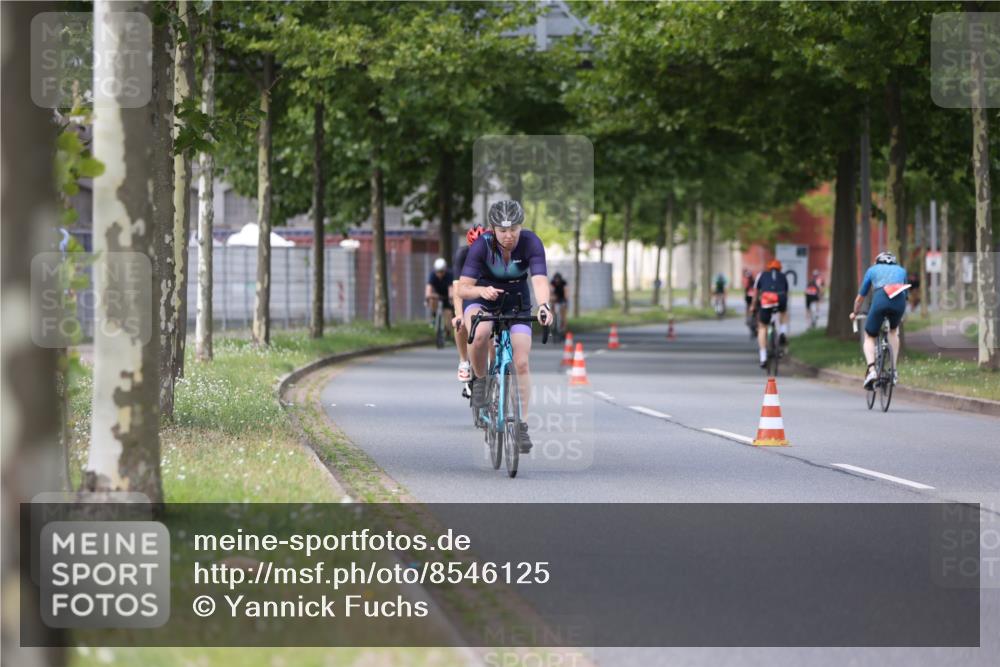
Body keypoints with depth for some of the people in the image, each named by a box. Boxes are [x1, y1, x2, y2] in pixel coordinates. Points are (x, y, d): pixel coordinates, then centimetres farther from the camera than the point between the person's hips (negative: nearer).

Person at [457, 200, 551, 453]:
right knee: (480, 334, -35)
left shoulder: (531, 243, -23)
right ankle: (480, 380, -9)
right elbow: (463, 288, -28)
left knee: (521, 363, -9)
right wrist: (482, 290, -50)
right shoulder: (481, 245, -25)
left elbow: (540, 279, -35)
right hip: (482, 300, -1)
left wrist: (543, 305, -55)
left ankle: (521, 425, 1)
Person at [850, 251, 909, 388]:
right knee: (894, 331, 31)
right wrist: (900, 315, 61)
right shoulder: (901, 270, 35)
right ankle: (893, 371, 20)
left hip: (880, 300, -2)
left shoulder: (872, 270, 31)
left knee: (869, 337, 15)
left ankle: (871, 370, -9)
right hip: (899, 301, 2)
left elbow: (860, 297, 37)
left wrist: (855, 313, 55)